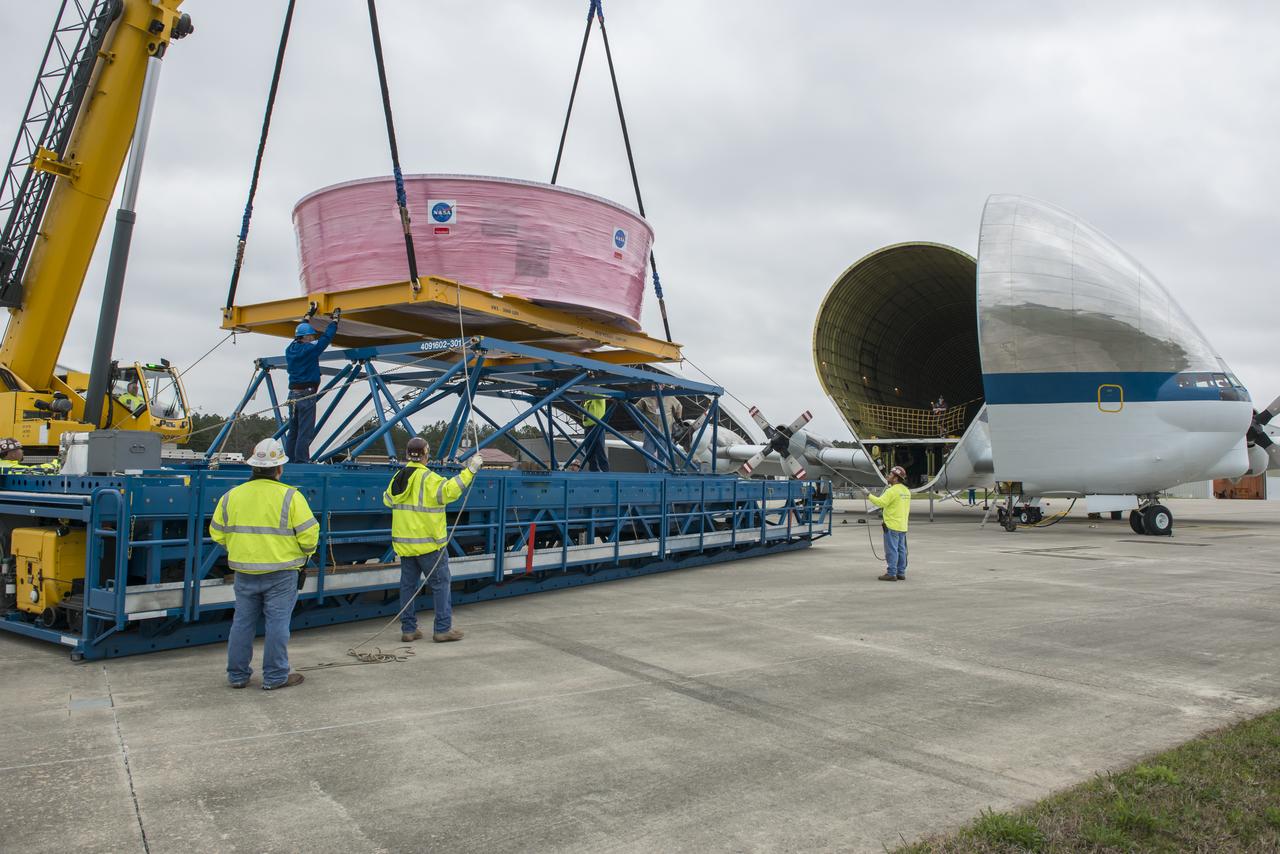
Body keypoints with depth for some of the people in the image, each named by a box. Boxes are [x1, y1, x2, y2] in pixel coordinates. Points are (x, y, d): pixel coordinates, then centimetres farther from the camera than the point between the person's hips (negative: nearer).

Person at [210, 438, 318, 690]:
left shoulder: (231, 496, 2)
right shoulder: (290, 496, -12)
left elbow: (217, 533, 10)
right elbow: (309, 532, -13)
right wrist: (306, 552, 7)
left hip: (244, 572, 5)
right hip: (281, 571, -4)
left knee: (242, 622, 15)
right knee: (277, 622, 3)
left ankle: (237, 674, 23)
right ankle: (275, 677, 9)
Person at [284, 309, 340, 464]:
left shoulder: (290, 349, 10)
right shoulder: (309, 349, -11)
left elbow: (299, 335, 28)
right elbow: (326, 337, -6)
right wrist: (334, 319, 7)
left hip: (293, 394, 8)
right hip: (306, 394, -8)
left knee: (293, 430, 12)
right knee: (305, 430, -6)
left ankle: (289, 458, 14)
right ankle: (301, 460, -7)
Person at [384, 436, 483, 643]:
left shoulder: (399, 477, 9)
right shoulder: (428, 478, -15)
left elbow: (387, 500, 23)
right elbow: (449, 490, -31)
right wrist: (469, 470, -29)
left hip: (404, 542, 7)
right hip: (428, 542, -7)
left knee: (408, 584, 11)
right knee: (440, 583, 1)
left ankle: (408, 629, 15)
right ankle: (443, 629, 1)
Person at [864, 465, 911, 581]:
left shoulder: (893, 490, -15)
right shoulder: (906, 491, 14)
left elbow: (880, 502, -21)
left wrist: (869, 495, -11)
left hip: (892, 525, -9)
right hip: (903, 526, 9)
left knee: (891, 550, -5)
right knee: (901, 550, 11)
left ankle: (891, 573, -4)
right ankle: (901, 573, 15)